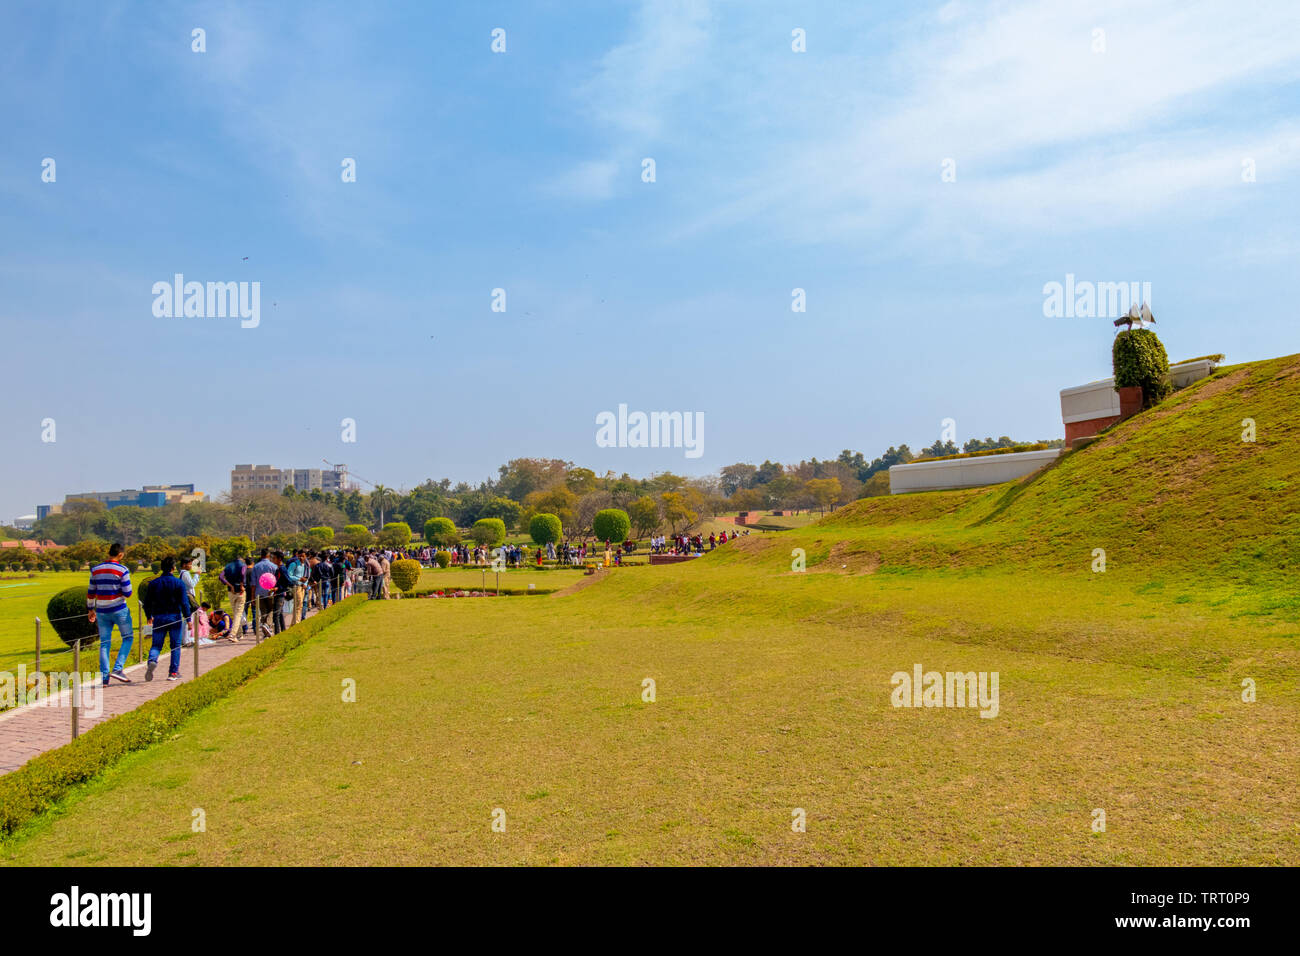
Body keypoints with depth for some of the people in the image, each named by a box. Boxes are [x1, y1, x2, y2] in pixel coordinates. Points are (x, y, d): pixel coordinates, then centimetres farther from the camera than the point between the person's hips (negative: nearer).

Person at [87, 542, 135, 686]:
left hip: (101, 611, 5)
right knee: (127, 638, 9)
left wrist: (90, 609, 20)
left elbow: (91, 592, 10)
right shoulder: (122, 570, -10)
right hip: (119, 609, -5)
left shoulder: (95, 569, 6)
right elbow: (127, 593, -13)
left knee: (104, 643, 8)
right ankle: (118, 669, -5)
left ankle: (104, 677, 5)